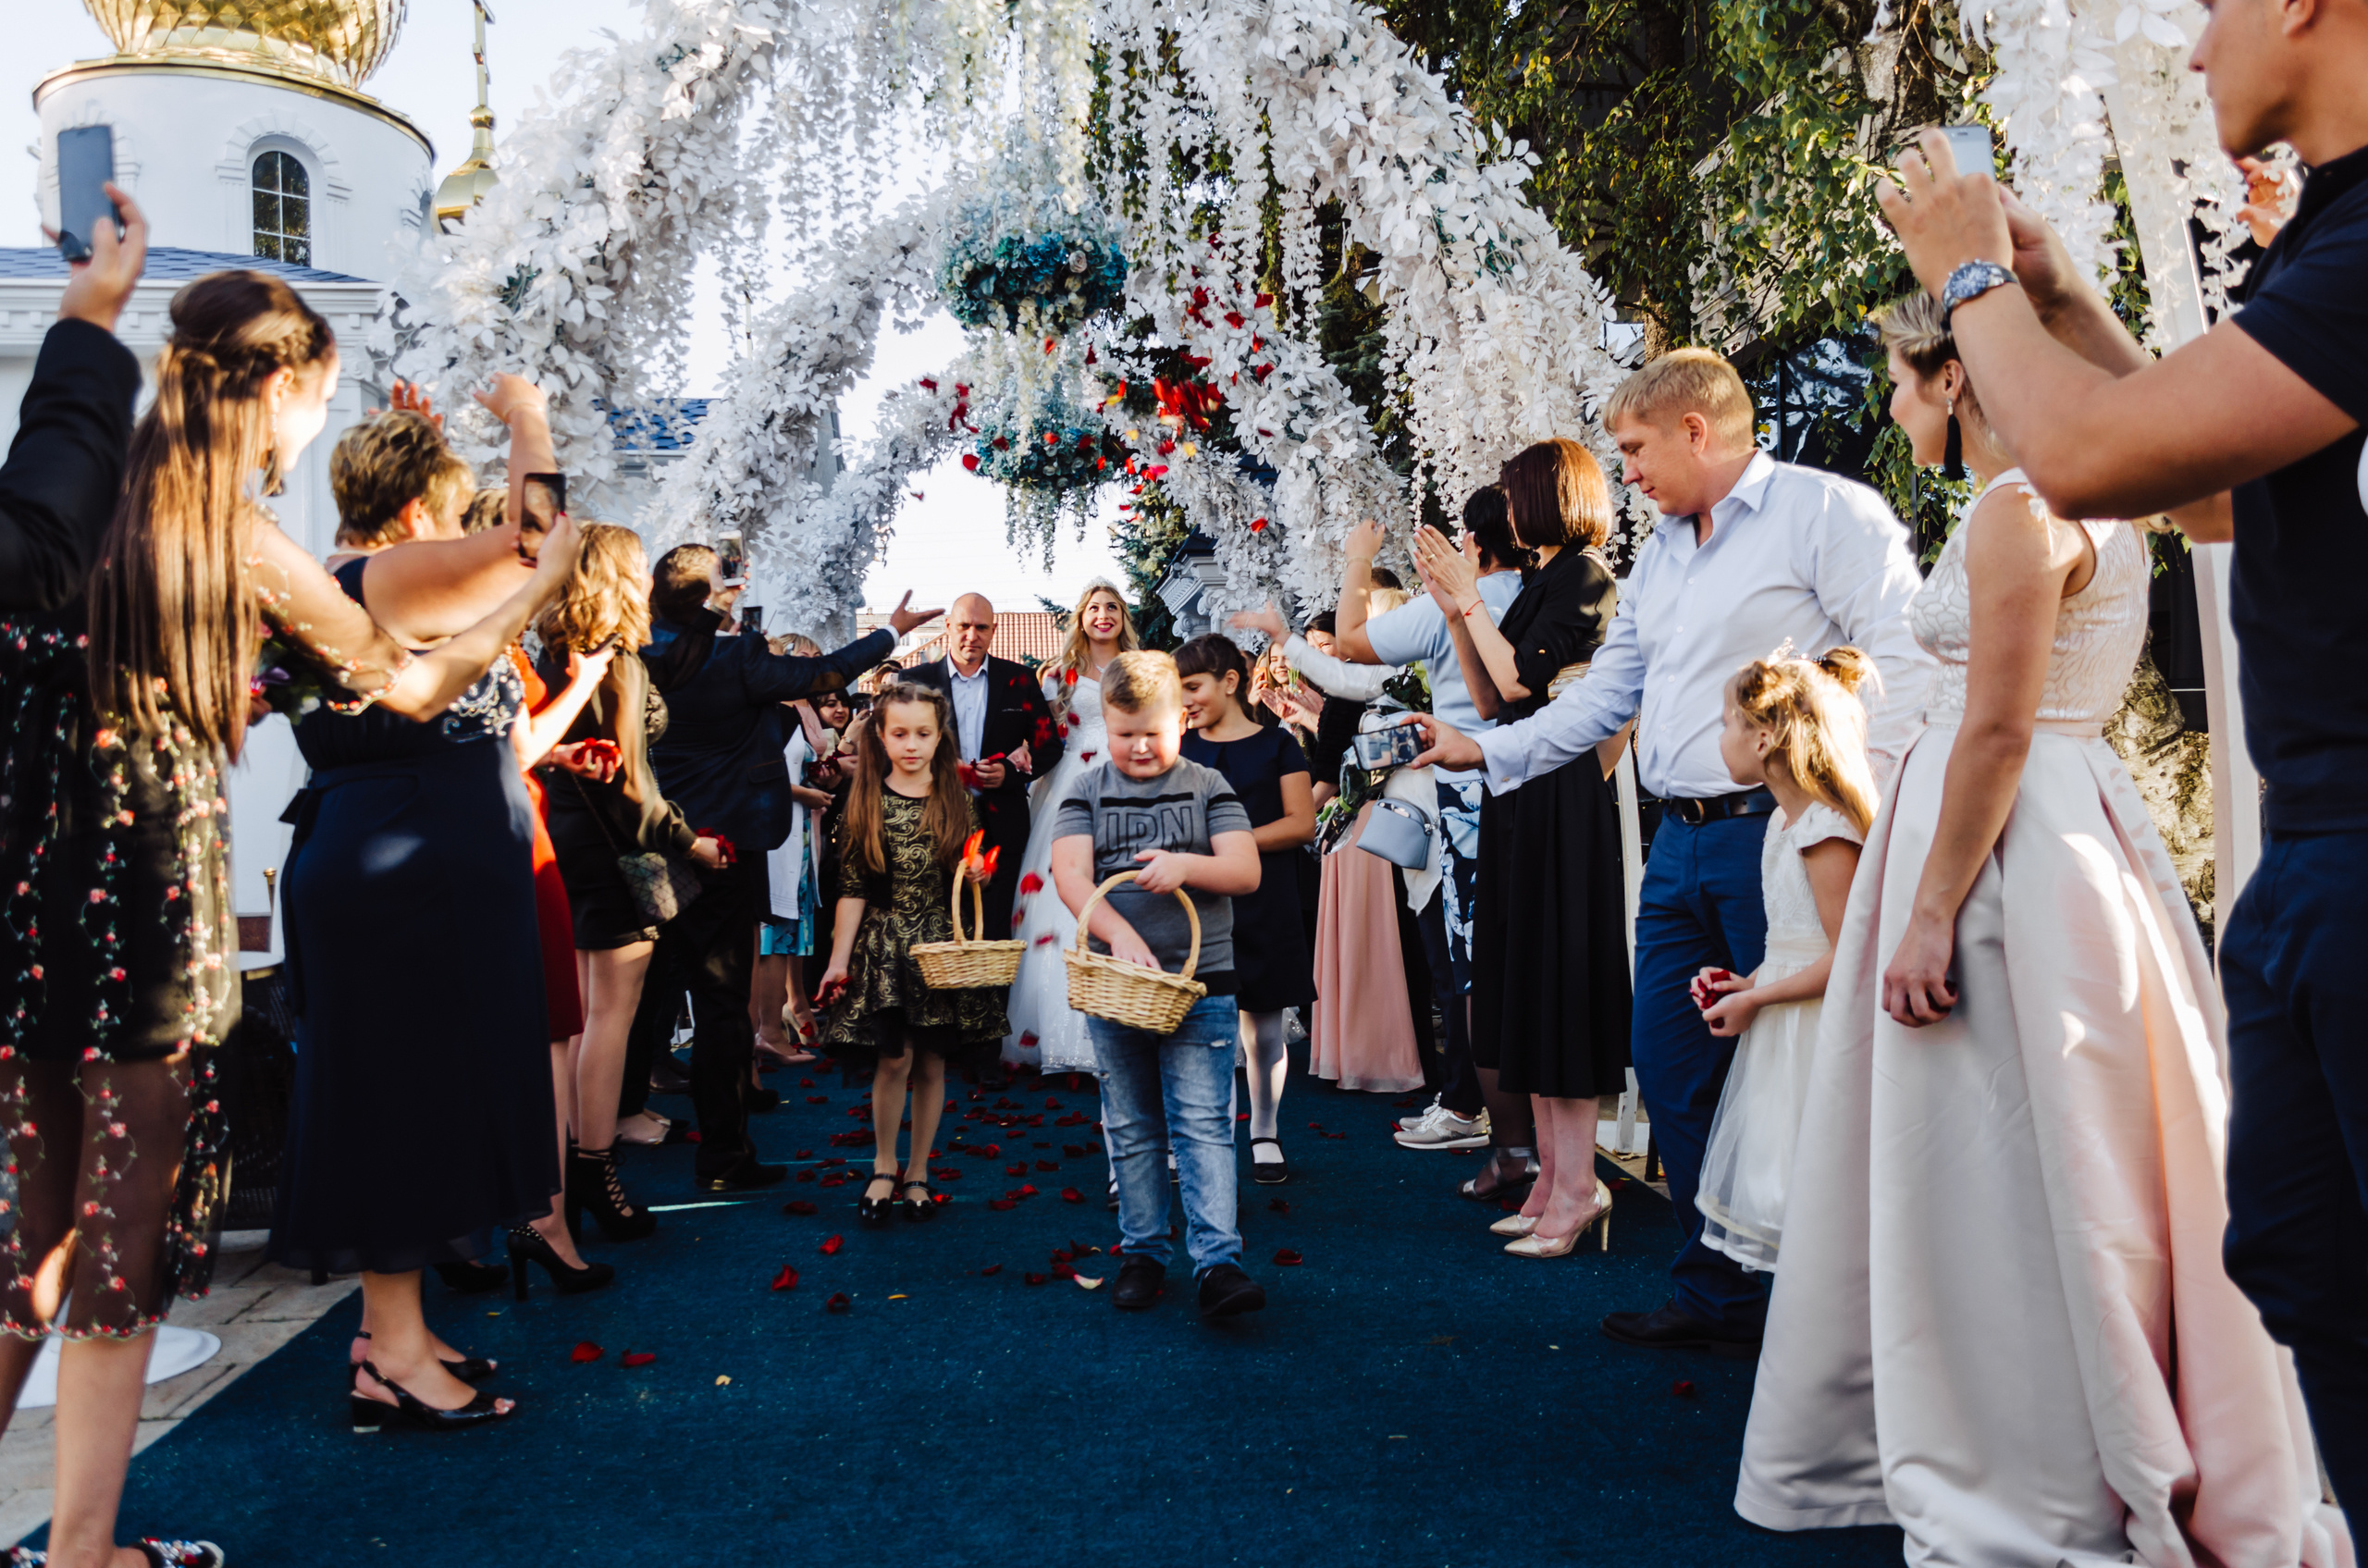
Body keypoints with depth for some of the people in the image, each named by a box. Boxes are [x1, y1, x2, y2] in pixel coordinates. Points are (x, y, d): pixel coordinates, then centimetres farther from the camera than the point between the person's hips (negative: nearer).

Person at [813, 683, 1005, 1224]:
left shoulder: (959, 800, 4)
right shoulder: (864, 802, 0)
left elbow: (974, 873, 14)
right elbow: (851, 890, -1)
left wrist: (977, 872, -9)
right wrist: (839, 960, -4)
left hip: (943, 945, 2)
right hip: (883, 946, -1)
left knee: (932, 1063, 6)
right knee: (894, 1058, -7)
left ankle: (917, 1173, 22)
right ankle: (884, 1167, 16)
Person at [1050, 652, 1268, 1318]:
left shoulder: (1207, 787, 4)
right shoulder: (1088, 790, 5)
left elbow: (1246, 871, -3)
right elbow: (1069, 874, -7)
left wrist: (1186, 865, -22)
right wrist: (1118, 932, -23)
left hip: (1200, 981, -2)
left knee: (1203, 1124, -6)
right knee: (1130, 1130, 11)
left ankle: (1218, 1263, -5)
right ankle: (1142, 1253, 24)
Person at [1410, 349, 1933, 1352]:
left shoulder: (1826, 511, -5)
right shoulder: (1657, 556, 21)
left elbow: (1906, 657, -12)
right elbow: (1607, 692, 23)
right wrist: (1483, 751, 16)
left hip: (1776, 833, -8)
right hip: (1680, 844, 9)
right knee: (1669, 1064, 11)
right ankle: (1719, 1296, 25)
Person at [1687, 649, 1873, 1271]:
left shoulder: (1825, 832, -19)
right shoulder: (1784, 821, 11)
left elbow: (1847, 958, -21)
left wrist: (1754, 999, -15)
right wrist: (1747, 983, 7)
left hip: (1814, 1033, -10)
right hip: (1782, 1032, 10)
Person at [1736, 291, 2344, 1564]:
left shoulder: (2015, 512, -14)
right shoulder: (2080, 506, 15)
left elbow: (1998, 731, -20)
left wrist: (1930, 913, -20)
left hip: (2007, 845, -10)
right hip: (2063, 827, 10)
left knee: (2003, 1180, -1)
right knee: (2011, 1172, 18)